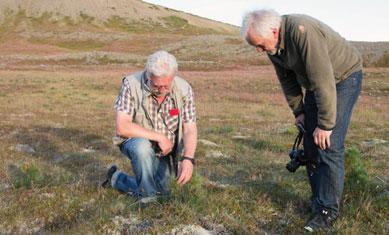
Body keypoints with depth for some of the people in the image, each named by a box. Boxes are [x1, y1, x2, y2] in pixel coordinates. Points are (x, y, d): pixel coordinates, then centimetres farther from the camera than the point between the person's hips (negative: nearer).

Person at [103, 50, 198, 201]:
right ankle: (148, 199, -15)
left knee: (161, 193, -1)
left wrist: (188, 159, -30)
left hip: (164, 151, 4)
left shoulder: (184, 89, -15)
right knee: (142, 146, -37)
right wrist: (159, 137, -26)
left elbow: (190, 129, -14)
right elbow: (122, 127, -27)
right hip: (136, 140, -3)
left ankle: (116, 178, 24)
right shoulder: (131, 85, -22)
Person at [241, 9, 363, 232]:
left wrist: (326, 124, -27)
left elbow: (324, 81, -33)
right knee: (311, 144, 6)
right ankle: (319, 199, 20)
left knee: (328, 145, -13)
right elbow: (287, 80, 7)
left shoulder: (302, 32, -34)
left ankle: (328, 210, -3)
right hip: (315, 84, 8)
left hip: (343, 77, -8)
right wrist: (299, 111, 7)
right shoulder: (273, 45, -8)